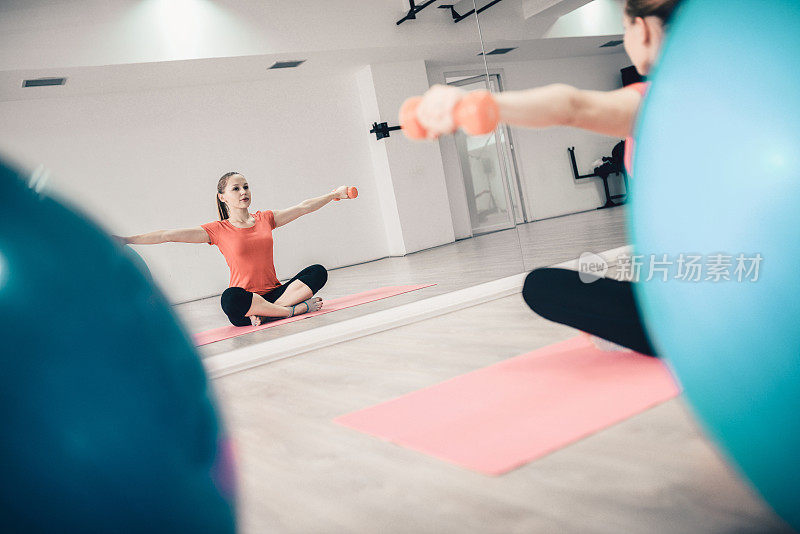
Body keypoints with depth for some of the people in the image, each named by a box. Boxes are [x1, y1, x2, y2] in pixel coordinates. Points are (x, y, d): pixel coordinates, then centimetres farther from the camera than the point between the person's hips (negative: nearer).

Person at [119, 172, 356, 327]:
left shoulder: (265, 218, 10)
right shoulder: (217, 230, -1)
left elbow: (303, 207, 16)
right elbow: (169, 235, -6)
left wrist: (334, 194, 17)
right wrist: (125, 240, -13)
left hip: (274, 292, 4)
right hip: (246, 300, -4)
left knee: (318, 272, -16)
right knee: (231, 298, -39)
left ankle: (264, 314, -26)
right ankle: (297, 308, -25)